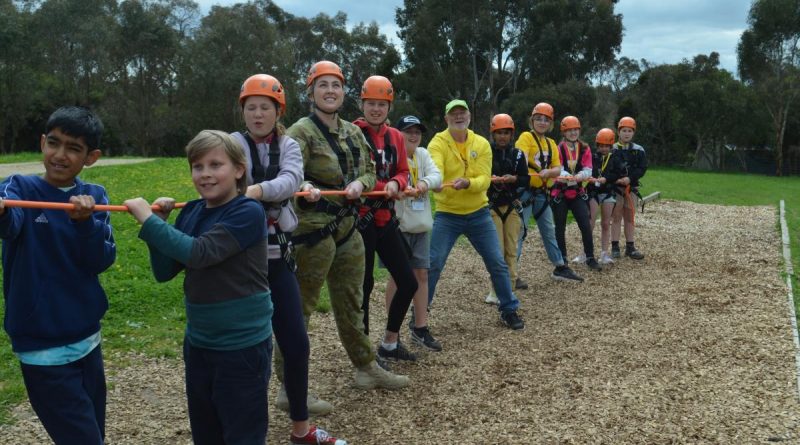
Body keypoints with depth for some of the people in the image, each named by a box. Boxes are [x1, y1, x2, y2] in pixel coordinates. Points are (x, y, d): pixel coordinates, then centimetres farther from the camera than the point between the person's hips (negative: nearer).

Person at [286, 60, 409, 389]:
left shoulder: (352, 132, 12)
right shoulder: (301, 131, -10)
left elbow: (369, 171, 17)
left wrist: (360, 183, -5)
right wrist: (304, 187, -44)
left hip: (347, 227, 7)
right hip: (313, 229, -7)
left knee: (350, 303, 19)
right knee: (300, 307, -1)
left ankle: (367, 367, 34)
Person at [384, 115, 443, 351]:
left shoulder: (423, 154, 10)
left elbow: (436, 175, -4)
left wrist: (425, 182, -26)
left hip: (421, 224, 6)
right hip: (398, 224, -6)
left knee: (421, 273, 9)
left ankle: (420, 327, 20)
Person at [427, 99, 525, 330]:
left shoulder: (482, 144, -2)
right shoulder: (438, 143, -9)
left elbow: (484, 181, -12)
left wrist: (467, 183, -33)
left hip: (478, 214, 3)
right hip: (447, 215, -2)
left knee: (497, 263, 6)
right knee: (432, 264, -6)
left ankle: (509, 310, 23)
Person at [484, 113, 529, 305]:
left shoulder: (517, 154, 7)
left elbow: (526, 180, 6)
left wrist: (514, 179, -13)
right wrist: (490, 179, -22)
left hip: (512, 206, 3)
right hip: (492, 207, -3)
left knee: (511, 249, 4)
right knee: (497, 250, -7)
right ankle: (496, 290, 1)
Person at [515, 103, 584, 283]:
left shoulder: (551, 143, 13)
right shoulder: (526, 137, -7)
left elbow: (557, 169, 6)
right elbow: (520, 157, -26)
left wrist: (548, 172, -17)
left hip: (542, 192, 7)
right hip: (525, 190, -7)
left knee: (549, 230, 15)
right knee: (519, 231, -7)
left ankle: (560, 268, 27)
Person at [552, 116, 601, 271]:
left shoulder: (585, 148, 2)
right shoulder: (558, 149, -7)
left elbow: (588, 170, -6)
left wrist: (580, 176, -28)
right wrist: (568, 177, -39)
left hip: (578, 192, 2)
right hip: (560, 193, -2)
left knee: (586, 225, -4)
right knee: (560, 227, 6)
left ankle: (590, 258, 8)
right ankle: (562, 259, 19)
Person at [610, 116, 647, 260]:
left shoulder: (639, 150, 6)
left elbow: (642, 169, -2)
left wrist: (629, 178, -17)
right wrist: (615, 179, -20)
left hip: (632, 187, 2)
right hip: (615, 187, -2)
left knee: (630, 217, 7)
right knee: (616, 217, 1)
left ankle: (630, 247, 13)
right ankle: (615, 247, 5)